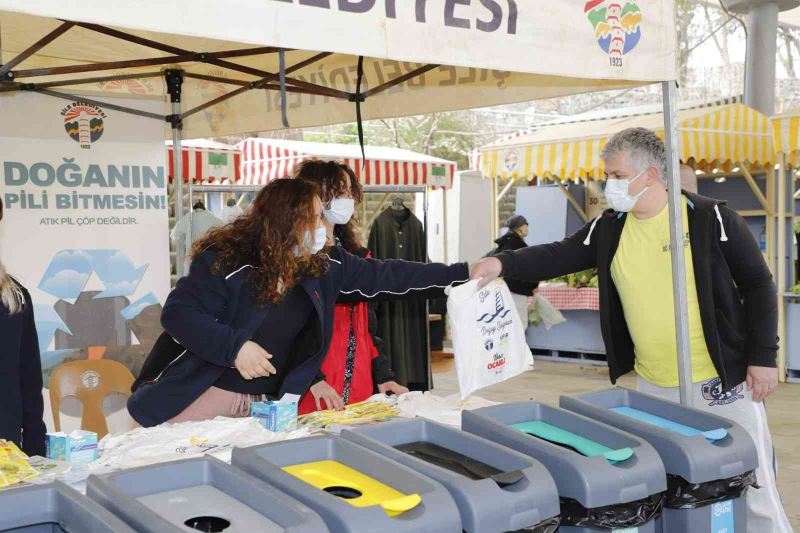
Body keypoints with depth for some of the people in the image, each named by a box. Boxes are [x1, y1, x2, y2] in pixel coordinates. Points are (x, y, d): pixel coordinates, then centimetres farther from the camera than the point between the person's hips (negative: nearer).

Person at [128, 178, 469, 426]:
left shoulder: (324, 265, 0)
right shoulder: (226, 260, -16)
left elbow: (383, 275, 1)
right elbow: (178, 313, -16)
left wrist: (463, 272, -2)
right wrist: (234, 347, -28)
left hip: (268, 402, 5)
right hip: (204, 393, -4)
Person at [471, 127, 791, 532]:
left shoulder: (710, 217, -10)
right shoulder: (609, 229, 2)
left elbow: (758, 286, -5)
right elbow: (559, 256, 1)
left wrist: (762, 357, -9)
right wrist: (503, 263, -17)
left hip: (722, 379, -4)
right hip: (653, 386, 4)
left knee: (750, 485, 5)